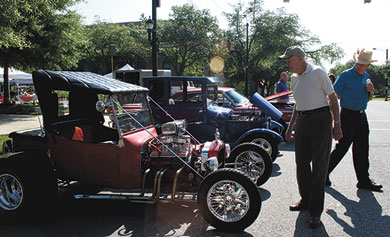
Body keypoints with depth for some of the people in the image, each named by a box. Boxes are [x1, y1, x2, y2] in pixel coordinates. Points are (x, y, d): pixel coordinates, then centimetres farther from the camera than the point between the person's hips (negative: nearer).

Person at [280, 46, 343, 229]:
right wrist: (290, 127, 21)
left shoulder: (317, 73, -8)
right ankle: (305, 201, 27)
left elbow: (332, 98, -5)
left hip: (320, 119, -7)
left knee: (319, 165, -3)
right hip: (302, 121, 7)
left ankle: (315, 211, 4)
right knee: (301, 162, 10)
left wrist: (336, 124, -10)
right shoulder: (294, 78, 12)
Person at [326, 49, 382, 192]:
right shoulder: (345, 75, -8)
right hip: (348, 115, -7)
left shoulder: (366, 77, 13)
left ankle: (364, 181, 17)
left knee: (362, 149, 9)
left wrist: (371, 91, 0)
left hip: (361, 116, 7)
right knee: (342, 147, -5)